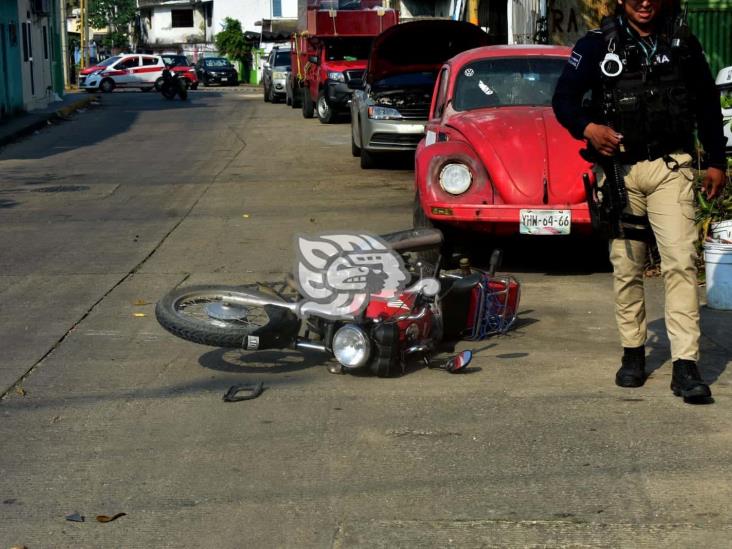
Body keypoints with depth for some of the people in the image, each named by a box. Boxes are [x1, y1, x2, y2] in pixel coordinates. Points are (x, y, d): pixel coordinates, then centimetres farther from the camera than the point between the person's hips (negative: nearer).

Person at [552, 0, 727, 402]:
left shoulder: (683, 43, 9)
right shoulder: (597, 45, 3)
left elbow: (707, 103, 16)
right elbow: (563, 97, -1)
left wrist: (716, 162, 15)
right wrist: (587, 128, -21)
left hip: (670, 167, 0)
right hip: (618, 169, 0)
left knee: (680, 260, -11)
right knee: (626, 266, 6)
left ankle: (685, 366, -13)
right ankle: (633, 352, 22)